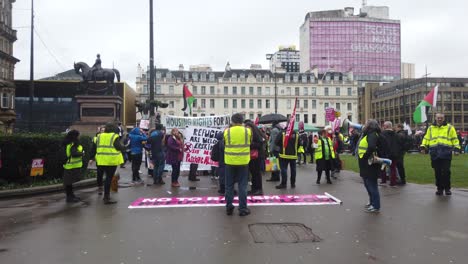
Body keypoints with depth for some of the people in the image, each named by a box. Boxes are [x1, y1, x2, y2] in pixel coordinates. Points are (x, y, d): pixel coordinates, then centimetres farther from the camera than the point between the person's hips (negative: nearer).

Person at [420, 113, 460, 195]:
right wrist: (423, 147, 3)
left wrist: (456, 149, -4)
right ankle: (440, 188, 16)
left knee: (446, 172, -4)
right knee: (438, 173, 6)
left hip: (446, 154, -2)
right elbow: (426, 139, 16)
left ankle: (447, 188, 10)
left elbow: (455, 139, 6)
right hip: (435, 154, 2)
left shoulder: (450, 128, 7)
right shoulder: (430, 128, 14)